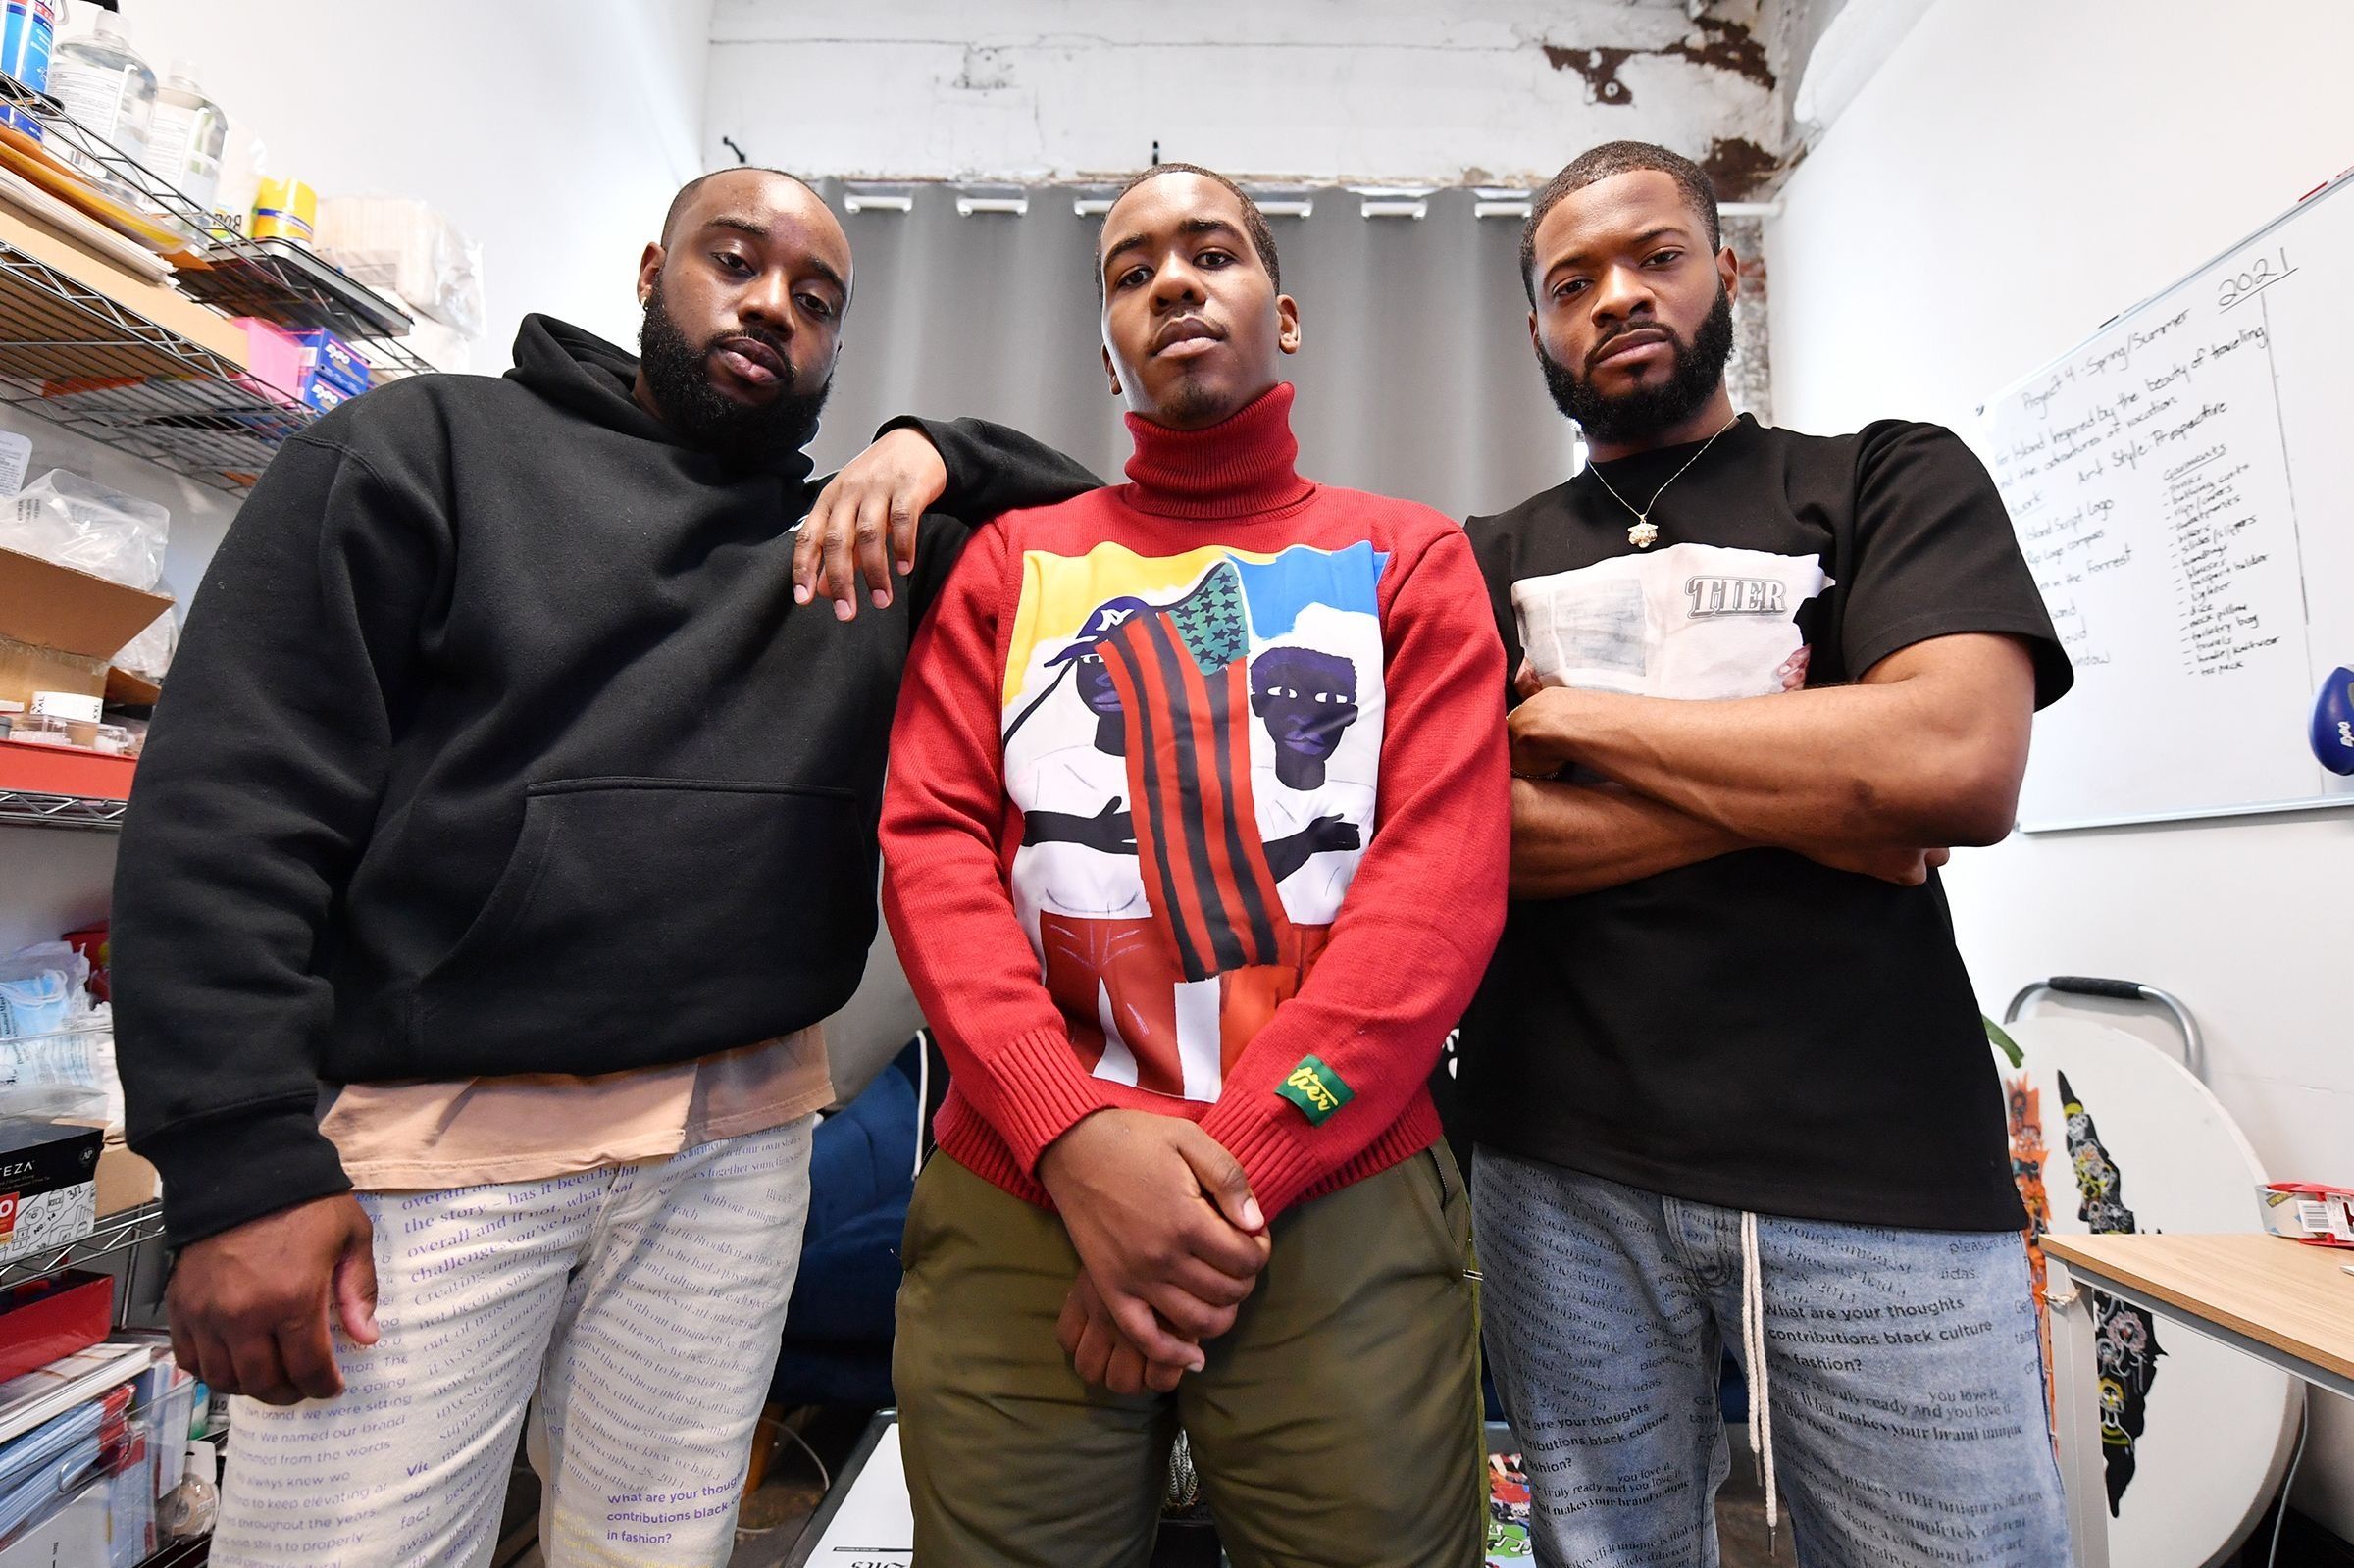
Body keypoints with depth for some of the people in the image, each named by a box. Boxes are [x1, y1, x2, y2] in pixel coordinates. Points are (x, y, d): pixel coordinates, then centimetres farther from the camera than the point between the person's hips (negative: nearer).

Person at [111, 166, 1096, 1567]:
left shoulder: (863, 548, 11)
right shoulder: (426, 447, 2)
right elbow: (231, 806, -5)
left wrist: (936, 451, -4)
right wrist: (243, 1165, -12)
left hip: (740, 1138, 3)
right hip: (429, 1136, -2)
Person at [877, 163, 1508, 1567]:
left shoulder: (1409, 559, 6)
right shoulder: (1011, 562, 11)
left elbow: (1447, 873, -6)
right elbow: (933, 845, -1)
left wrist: (1236, 1160, -14)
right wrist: (1074, 1131, -15)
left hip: (1342, 1202, 0)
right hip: (1018, 1196, 2)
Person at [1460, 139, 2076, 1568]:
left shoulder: (1894, 480, 6)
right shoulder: (1488, 562, 8)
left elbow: (1962, 764, -13)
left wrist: (1570, 714, -8)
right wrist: (1804, 797, -10)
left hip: (1882, 1172, 0)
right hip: (1567, 1172, 2)